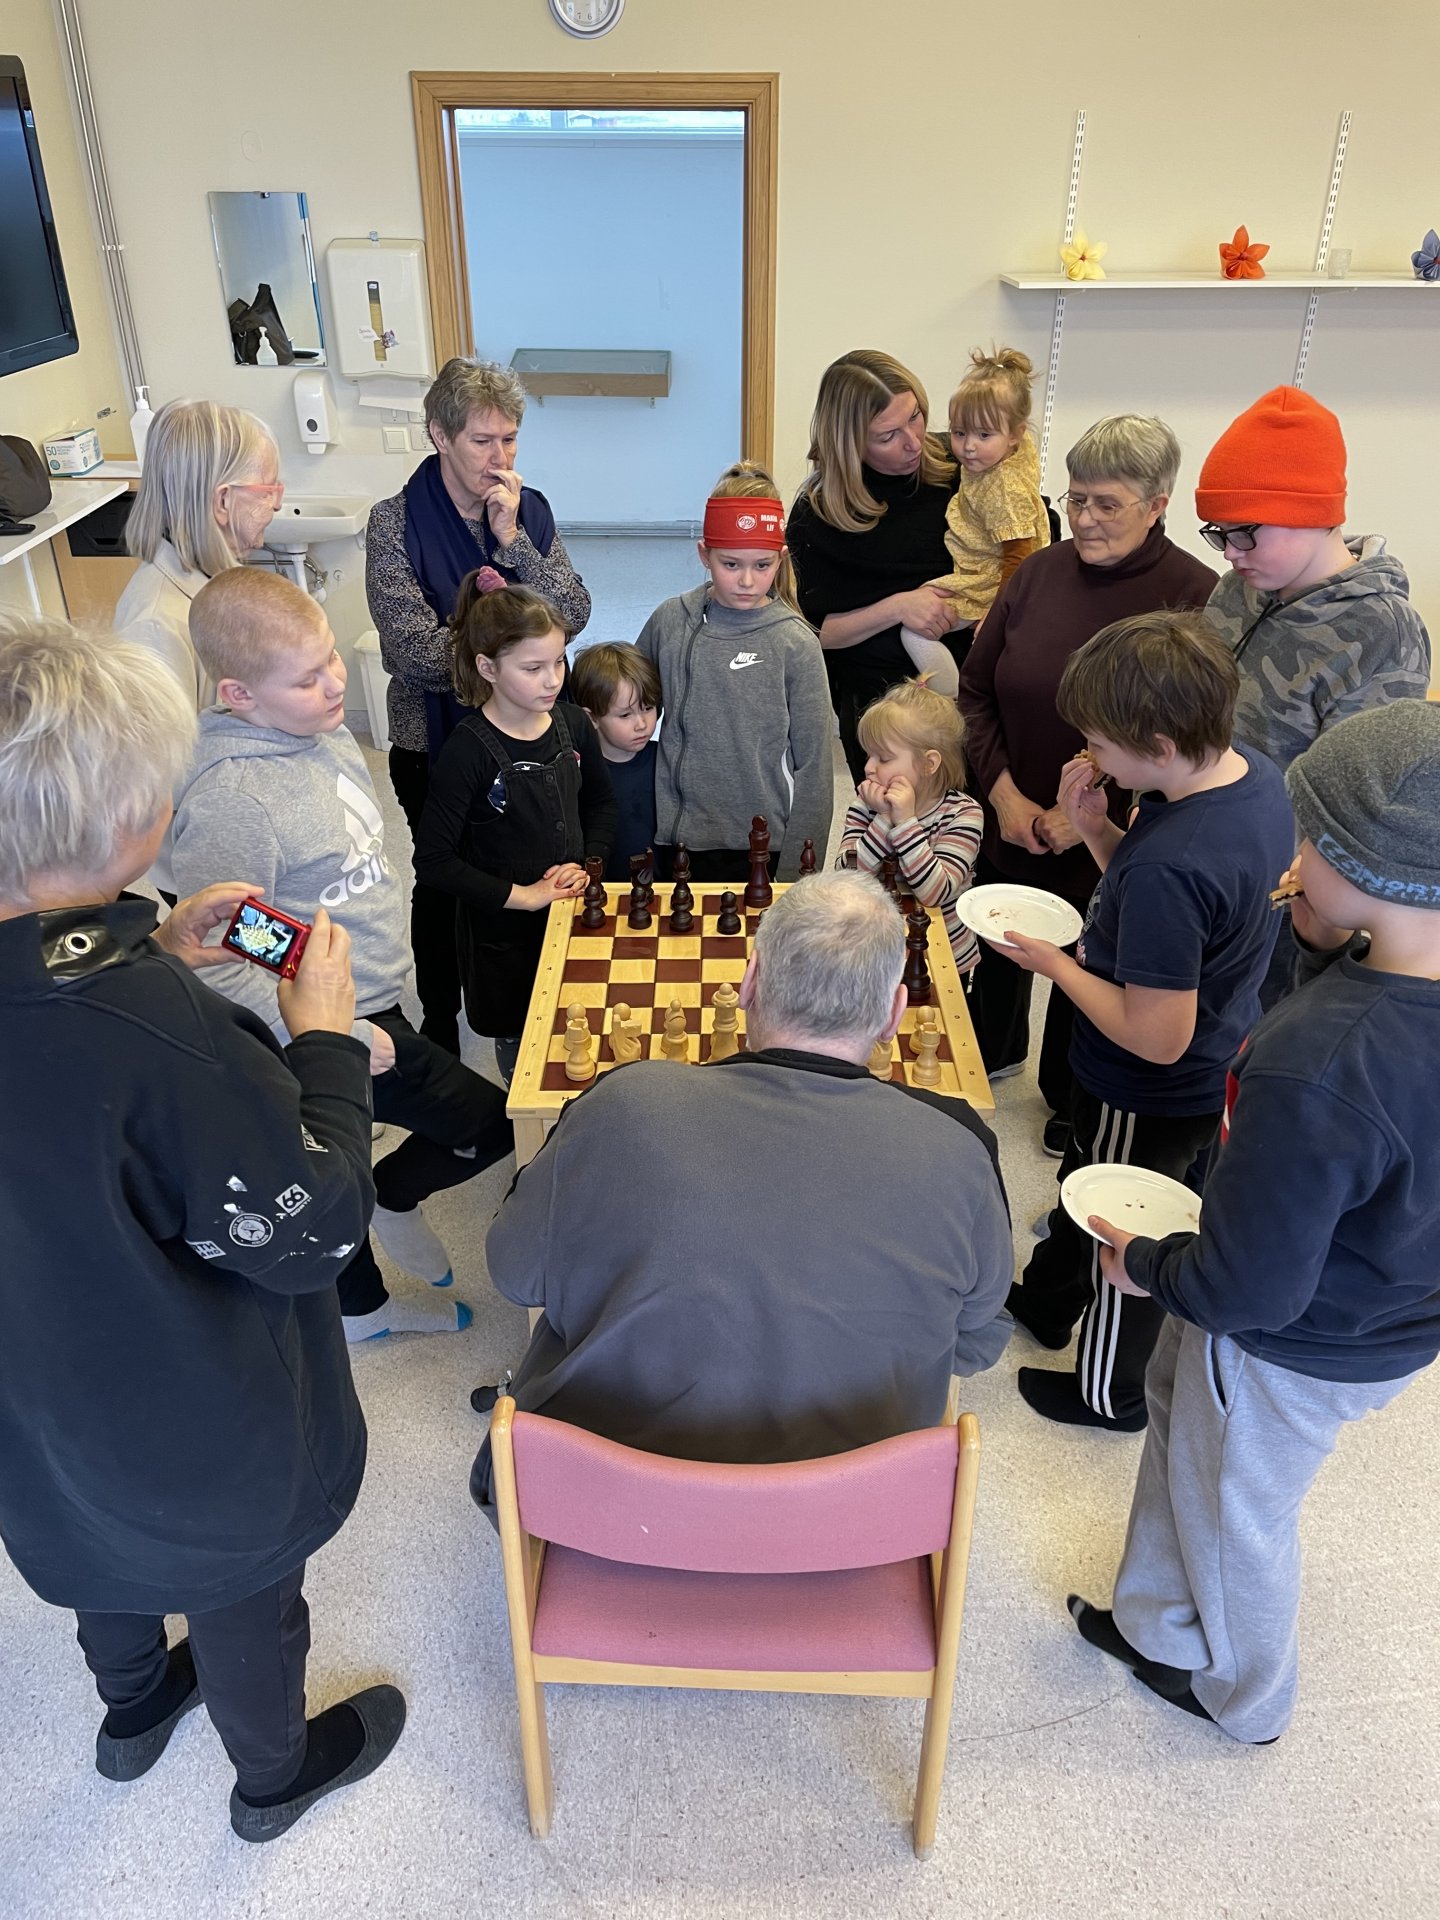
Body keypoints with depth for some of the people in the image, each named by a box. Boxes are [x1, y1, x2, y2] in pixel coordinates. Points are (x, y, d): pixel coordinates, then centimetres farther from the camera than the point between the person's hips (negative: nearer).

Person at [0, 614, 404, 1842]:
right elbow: (314, 1233, -29)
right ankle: (276, 1772, 55)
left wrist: (157, 963, -4)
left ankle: (135, 1709, 66)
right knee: (243, 1590, 24)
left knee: (110, 1534, 35)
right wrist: (324, 1033, -20)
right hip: (200, 1428, -6)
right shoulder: (157, 1031, -41)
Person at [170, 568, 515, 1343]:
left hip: (374, 1005, 8)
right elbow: (222, 968, -27)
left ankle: (361, 1308, 44)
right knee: (490, 1124, -1)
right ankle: (395, 1196, 26)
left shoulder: (326, 731, 1)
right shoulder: (228, 798, -28)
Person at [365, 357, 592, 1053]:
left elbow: (573, 616, -10)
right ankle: (439, 1023, 35)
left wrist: (514, 542, -21)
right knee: (444, 885, 13)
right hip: (435, 741, -3)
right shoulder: (396, 522, -13)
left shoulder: (529, 510, 0)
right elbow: (418, 652, -21)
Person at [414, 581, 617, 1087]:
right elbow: (433, 860, -20)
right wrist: (521, 895, -20)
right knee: (519, 1048, 14)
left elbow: (601, 803, 11)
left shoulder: (572, 725, -5)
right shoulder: (469, 751, -22)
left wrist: (587, 864, -6)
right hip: (504, 932, -4)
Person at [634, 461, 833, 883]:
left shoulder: (795, 645, -7)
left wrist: (795, 871, -6)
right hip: (678, 837, 2)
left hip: (763, 845, -2)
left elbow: (812, 765, -4)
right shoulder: (670, 622, 0)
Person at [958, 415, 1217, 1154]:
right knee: (997, 952, 22)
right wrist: (1003, 793, -9)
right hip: (1010, 825, 4)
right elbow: (974, 691, 1)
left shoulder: (1196, 597, -15)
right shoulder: (1038, 573, -3)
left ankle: (1070, 1101, 43)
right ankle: (992, 1053, 53)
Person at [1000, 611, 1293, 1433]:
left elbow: (1157, 1038, -32)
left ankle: (1111, 1394, 45)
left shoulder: (1169, 867, -39)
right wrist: (1098, 831, -13)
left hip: (1153, 1098, -9)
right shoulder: (1254, 773, -11)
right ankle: (1045, 1301, 58)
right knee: (1085, 1184, 31)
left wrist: (1055, 963, -20)